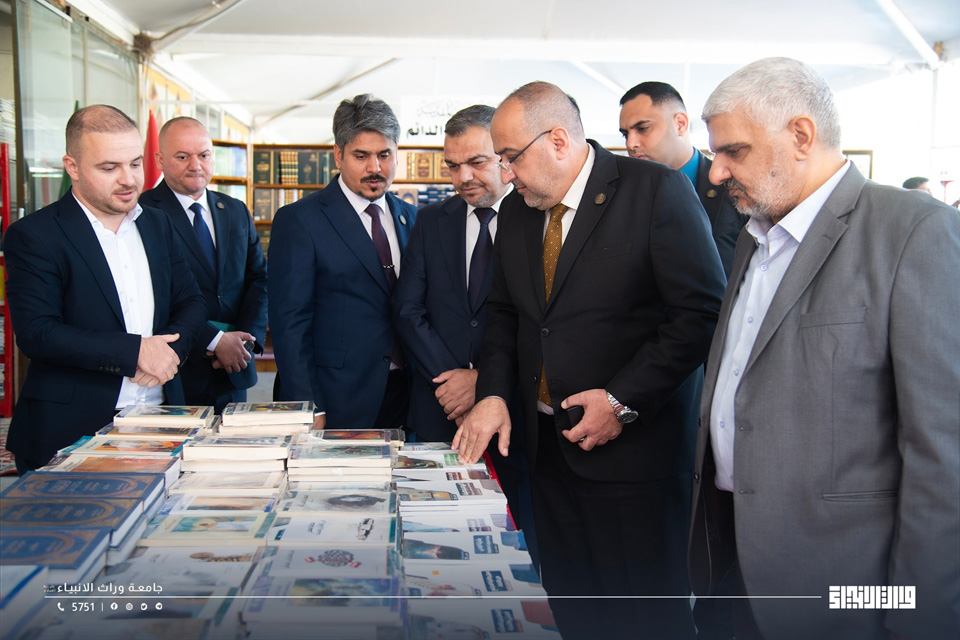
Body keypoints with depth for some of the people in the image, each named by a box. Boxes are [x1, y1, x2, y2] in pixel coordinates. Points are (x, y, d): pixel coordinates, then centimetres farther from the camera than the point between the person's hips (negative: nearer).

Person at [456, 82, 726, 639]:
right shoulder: (517, 211, 10)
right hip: (549, 443, 6)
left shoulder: (657, 190, -11)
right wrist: (493, 393, 1)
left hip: (633, 443, -5)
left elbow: (702, 311, -14)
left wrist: (623, 400, -17)